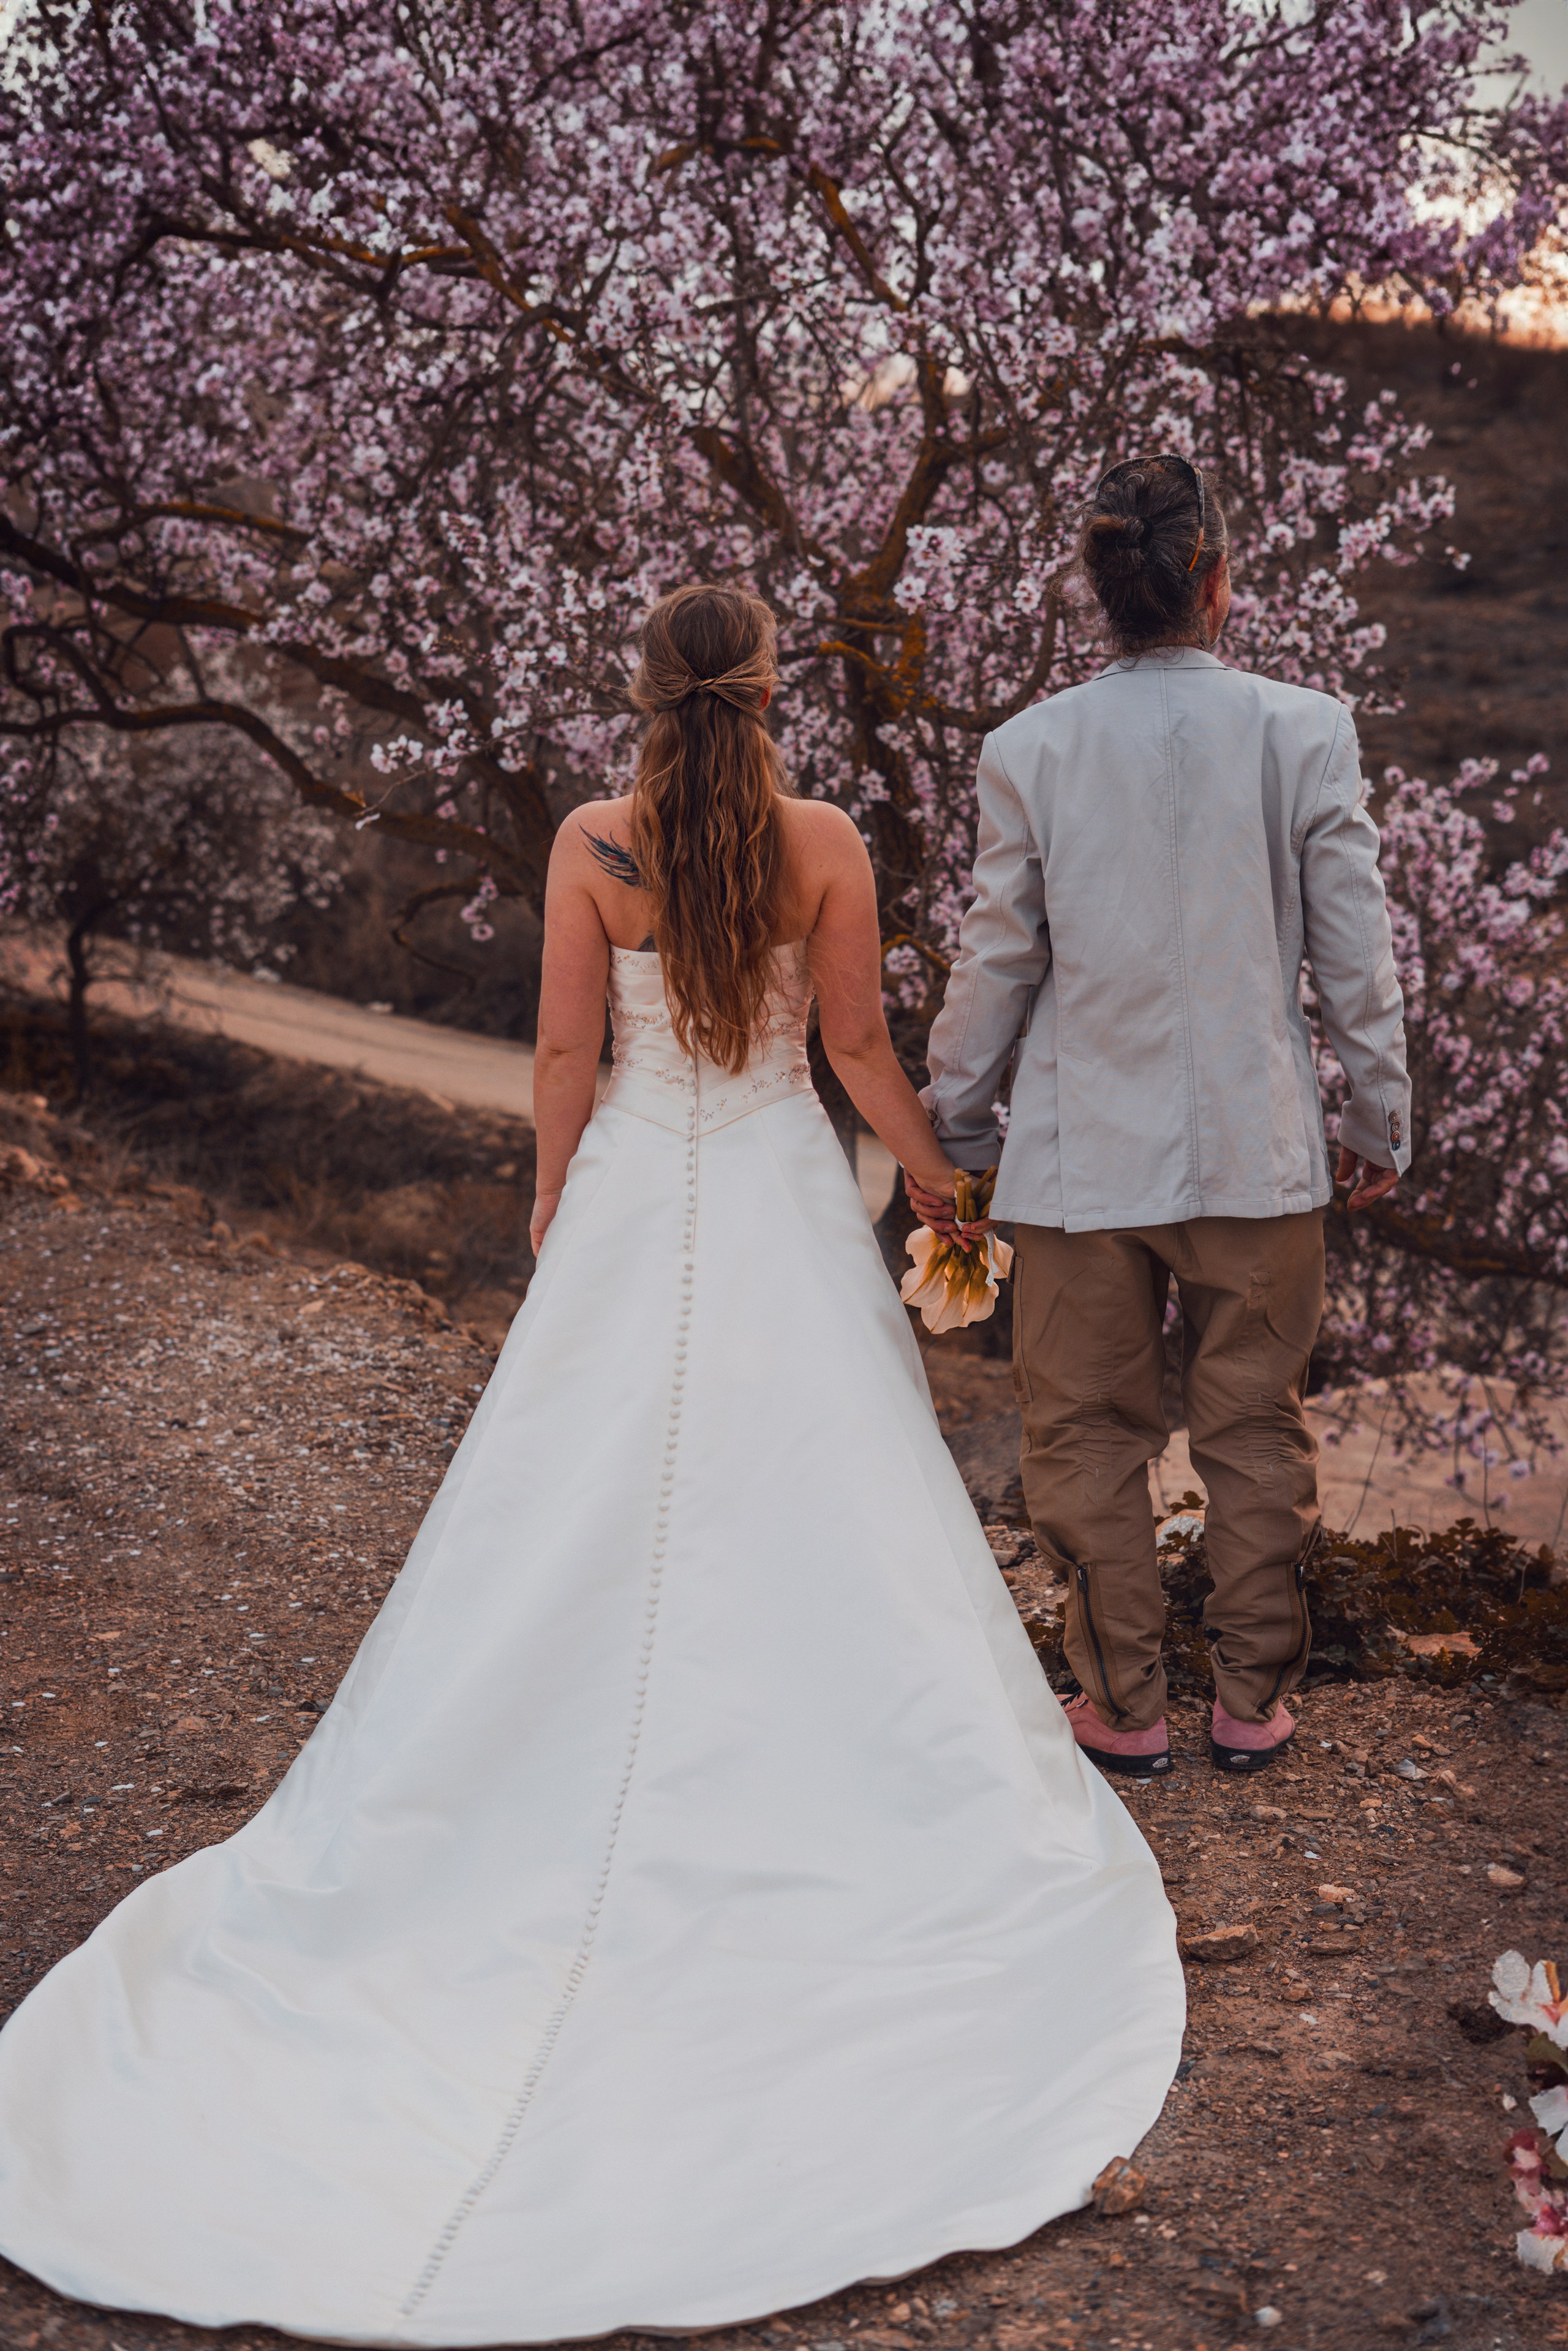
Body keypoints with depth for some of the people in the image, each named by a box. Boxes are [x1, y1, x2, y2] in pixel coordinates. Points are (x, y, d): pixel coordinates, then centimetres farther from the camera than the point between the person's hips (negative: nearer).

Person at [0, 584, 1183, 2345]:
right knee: (821, 1506, 10)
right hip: (784, 1200, 0)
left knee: (582, 1515, 10)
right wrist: (935, 1174, 14)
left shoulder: (591, 845, -6)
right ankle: (822, 1772, 20)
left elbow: (564, 1051, -3)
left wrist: (550, 1212, 9)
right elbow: (858, 1048, -2)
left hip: (637, 1198, 1)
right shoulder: (825, 844, -7)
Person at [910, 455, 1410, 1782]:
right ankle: (1252, 1704, 25)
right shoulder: (1307, 732, -7)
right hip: (1258, 1149, 1)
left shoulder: (1029, 749, -7)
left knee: (1087, 1435, 12)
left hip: (1082, 1154, 0)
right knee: (1256, 1429, 14)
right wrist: (1381, 1121, 10)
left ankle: (1124, 1710, 22)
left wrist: (953, 1128, 11)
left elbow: (997, 964, -1)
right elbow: (1355, 957, -2)